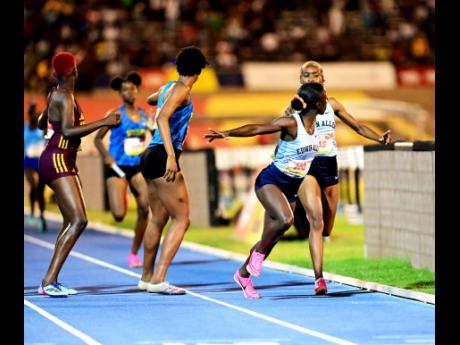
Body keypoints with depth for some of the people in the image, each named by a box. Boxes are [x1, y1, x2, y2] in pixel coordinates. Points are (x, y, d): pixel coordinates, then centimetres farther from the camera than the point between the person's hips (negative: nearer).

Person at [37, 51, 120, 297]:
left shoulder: (55, 94, 13)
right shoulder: (65, 96, -14)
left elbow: (41, 124, 29)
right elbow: (68, 131, -26)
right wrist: (103, 122, -24)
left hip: (64, 162, 10)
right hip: (57, 160, -10)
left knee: (72, 222, 8)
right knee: (78, 220, -18)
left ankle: (52, 281, 6)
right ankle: (49, 281, -22)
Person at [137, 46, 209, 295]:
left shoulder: (167, 87, 15)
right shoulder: (182, 90, -10)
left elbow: (150, 99, 39)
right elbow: (162, 118, -25)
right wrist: (171, 156, -32)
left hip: (151, 156, 9)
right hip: (162, 157, -9)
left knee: (158, 219, 18)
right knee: (182, 219, -8)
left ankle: (146, 277, 28)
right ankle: (158, 280, -15)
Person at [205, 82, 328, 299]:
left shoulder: (313, 126, 3)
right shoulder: (290, 123, -18)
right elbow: (256, 129, -21)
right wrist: (227, 133, -30)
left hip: (291, 187, 7)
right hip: (270, 181, -7)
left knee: (272, 238, 7)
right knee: (285, 219, -32)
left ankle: (243, 274, 24)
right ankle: (259, 251, -6)